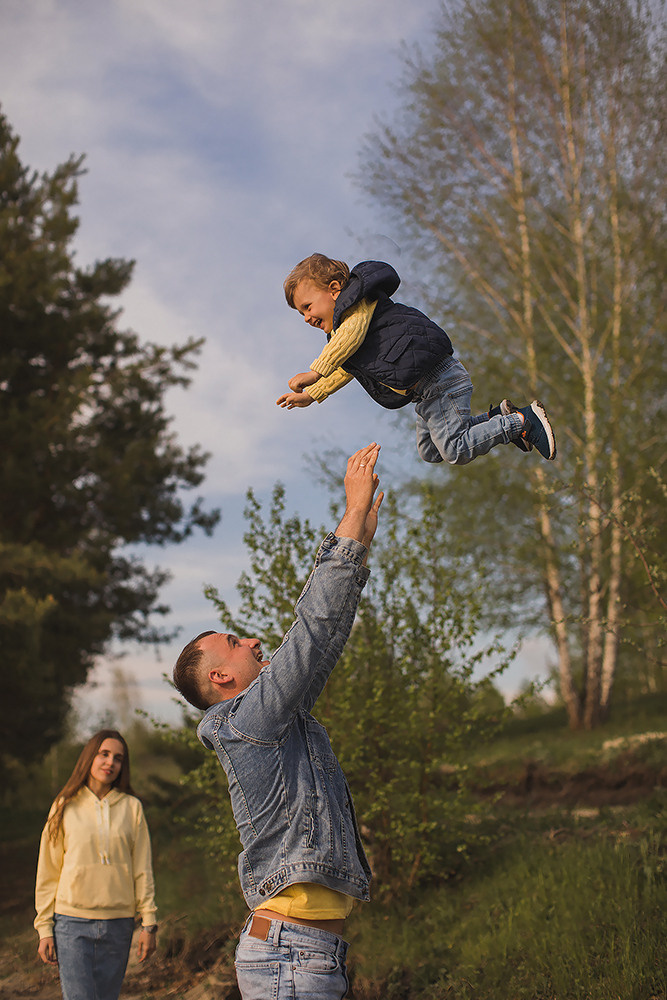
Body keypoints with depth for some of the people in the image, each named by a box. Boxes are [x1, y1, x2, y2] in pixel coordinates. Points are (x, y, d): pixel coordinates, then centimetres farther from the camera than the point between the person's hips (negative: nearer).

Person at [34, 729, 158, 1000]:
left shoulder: (132, 807, 6)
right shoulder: (65, 807, 4)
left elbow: (142, 871, 7)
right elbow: (48, 873, 6)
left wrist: (149, 924, 1)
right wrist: (44, 928, 1)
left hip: (118, 925, 1)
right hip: (72, 923, -1)